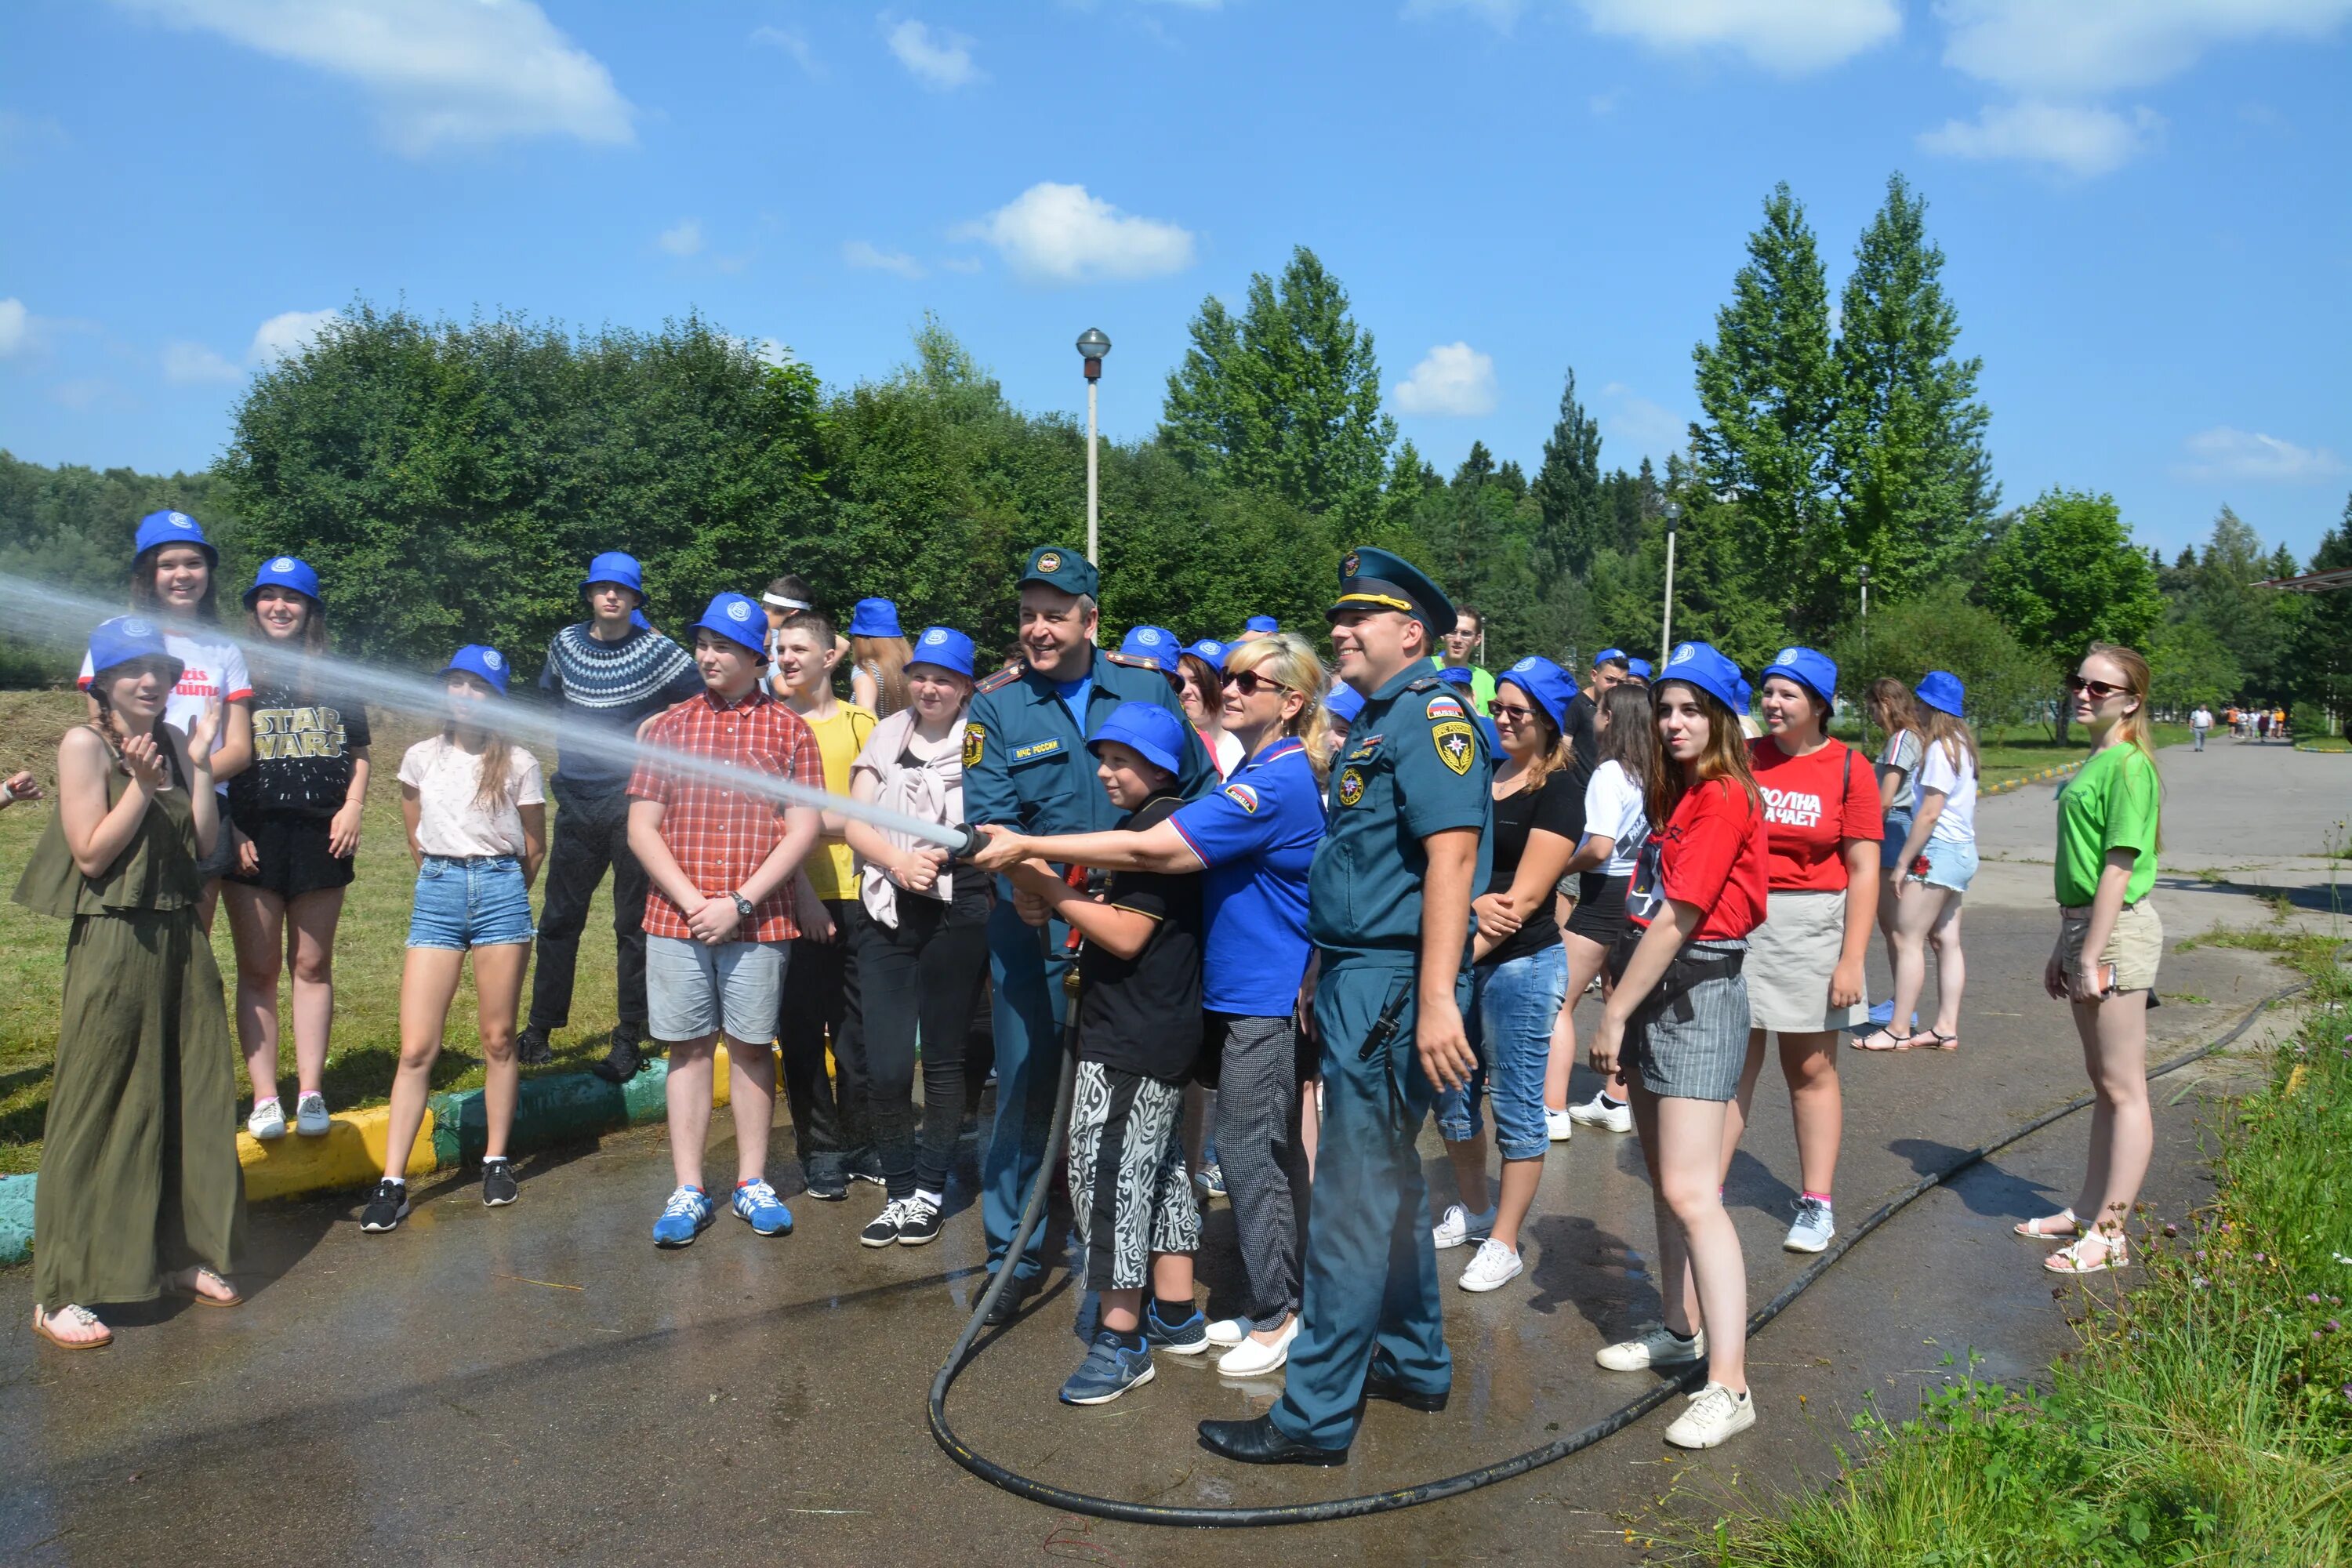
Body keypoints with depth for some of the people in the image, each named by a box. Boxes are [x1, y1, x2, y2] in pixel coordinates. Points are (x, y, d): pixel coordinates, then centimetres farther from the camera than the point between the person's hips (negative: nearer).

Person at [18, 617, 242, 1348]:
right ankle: (60, 1294, 9)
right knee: (98, 1114, -2)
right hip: (113, 941, -6)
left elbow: (204, 843, 3)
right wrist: (142, 786, -18)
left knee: (194, 1100, 12)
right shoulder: (84, 744, -8)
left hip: (181, 938, 7)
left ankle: (183, 1255, 26)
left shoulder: (173, 740, 9)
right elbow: (90, 854, -12)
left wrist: (200, 761, -4)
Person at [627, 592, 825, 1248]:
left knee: (751, 1046, 7)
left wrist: (740, 903, -11)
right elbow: (642, 826, 4)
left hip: (759, 921, -1)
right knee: (688, 1049, 6)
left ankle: (752, 1183, 19)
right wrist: (691, 900, -9)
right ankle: (687, 1192, 14)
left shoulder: (788, 730, 2)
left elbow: (805, 828, -4)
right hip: (676, 919, 1)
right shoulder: (668, 728, 7)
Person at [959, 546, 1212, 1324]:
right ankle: (1013, 1254, 18)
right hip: (1036, 928, -1)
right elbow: (987, 820, -12)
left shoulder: (1146, 687, 0)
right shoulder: (996, 704, -3)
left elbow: (1198, 781, 9)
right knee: (1025, 1088, 2)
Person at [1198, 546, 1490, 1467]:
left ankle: (1315, 1415, 5)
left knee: (1354, 1200, -4)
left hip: (1392, 987, -10)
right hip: (1356, 979, 10)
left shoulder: (1430, 715, -13)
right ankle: (1414, 1362, 35)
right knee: (1386, 1177, 20)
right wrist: (1322, 976, 20)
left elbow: (1451, 855, -24)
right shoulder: (1375, 725, 17)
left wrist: (1437, 1000, -30)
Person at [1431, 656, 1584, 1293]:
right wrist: (1476, 903, -15)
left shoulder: (1559, 789, -7)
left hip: (1521, 962, -7)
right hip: (1462, 959, 7)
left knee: (1517, 1107, 3)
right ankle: (1473, 1209, 34)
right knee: (1451, 1094, 14)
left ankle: (1503, 1244, 14)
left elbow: (1526, 896, -13)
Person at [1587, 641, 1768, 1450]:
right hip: (1653, 989, 9)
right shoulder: (1675, 795, 14)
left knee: (1691, 1193, -13)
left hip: (1697, 994, -9)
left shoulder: (1725, 798, -14)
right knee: (1663, 1179, 17)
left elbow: (1675, 921, -18)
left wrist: (1614, 1016, -14)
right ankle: (1683, 1328, 32)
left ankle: (1728, 1386, -9)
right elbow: (1650, 912, 9)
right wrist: (1618, 1011, 2)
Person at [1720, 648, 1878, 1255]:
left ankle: (1816, 1204, 19)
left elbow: (1863, 869, -4)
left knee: (1811, 1068, 8)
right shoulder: (1743, 760, 4)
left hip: (1812, 925, -2)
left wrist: (1852, 959, -8)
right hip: (1738, 923, 2)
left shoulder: (1849, 768, -2)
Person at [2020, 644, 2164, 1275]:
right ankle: (2089, 1210, 27)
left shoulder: (2129, 765, -15)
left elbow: (2118, 867, -19)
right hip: (2087, 927, 10)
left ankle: (2110, 1233, 5)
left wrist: (2091, 957, -19)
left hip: (2118, 930, -10)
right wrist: (2063, 946, 20)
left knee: (2123, 1088, -2)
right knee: (2103, 1082, 17)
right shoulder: (2096, 762, 14)